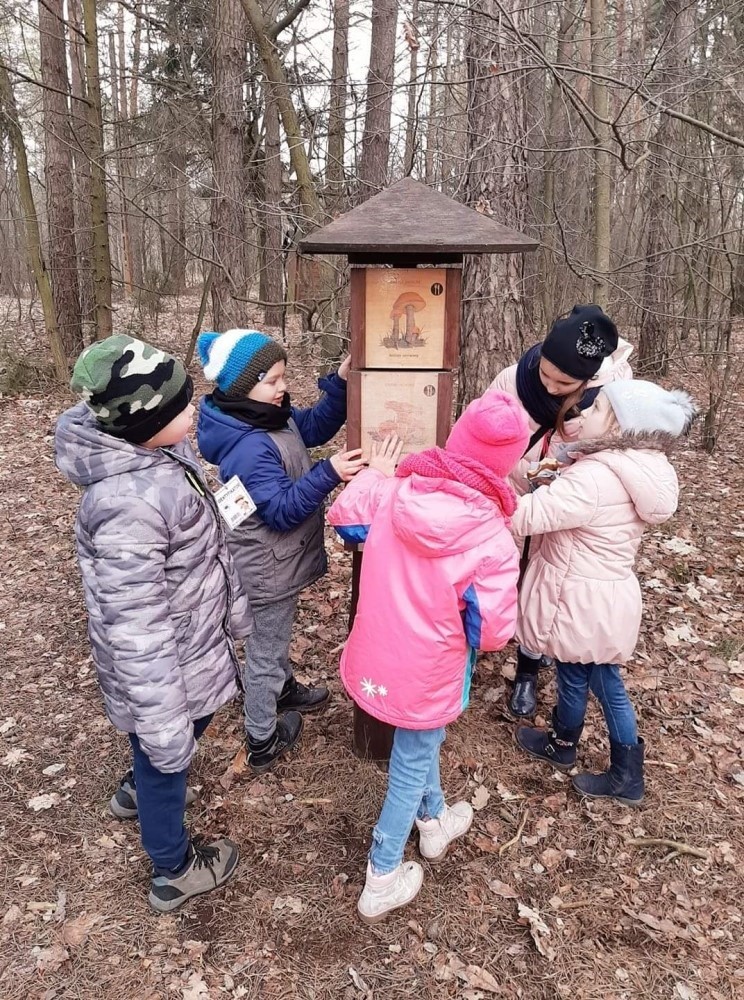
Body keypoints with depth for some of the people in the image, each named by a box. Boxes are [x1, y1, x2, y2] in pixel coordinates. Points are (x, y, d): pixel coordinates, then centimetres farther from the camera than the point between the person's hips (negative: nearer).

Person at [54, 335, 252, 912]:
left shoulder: (167, 452, -7)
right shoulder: (129, 504, -36)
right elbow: (137, 630, -30)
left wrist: (234, 609, 19)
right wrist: (163, 722, -22)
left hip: (192, 642, 8)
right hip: (164, 663, -8)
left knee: (175, 739, 33)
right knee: (167, 759, 18)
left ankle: (136, 792, 64)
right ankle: (175, 872, 47)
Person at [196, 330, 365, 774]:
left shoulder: (273, 416, -3)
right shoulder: (250, 448, -32)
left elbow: (314, 427, 9)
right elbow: (283, 510, -31)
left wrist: (341, 385, -5)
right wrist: (329, 474, -38)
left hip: (278, 562, 9)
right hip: (267, 570, -9)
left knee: (277, 635, 31)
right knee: (264, 651, 9)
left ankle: (284, 690, 57)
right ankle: (262, 743, 29)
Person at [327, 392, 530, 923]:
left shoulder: (391, 492, -16)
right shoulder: (492, 539, -27)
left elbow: (344, 519, 5)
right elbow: (493, 631, -20)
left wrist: (372, 474, 18)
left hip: (375, 657, 5)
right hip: (427, 675, -5)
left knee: (419, 743, 32)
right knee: (412, 764, 19)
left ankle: (434, 820, 58)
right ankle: (382, 880, 38)